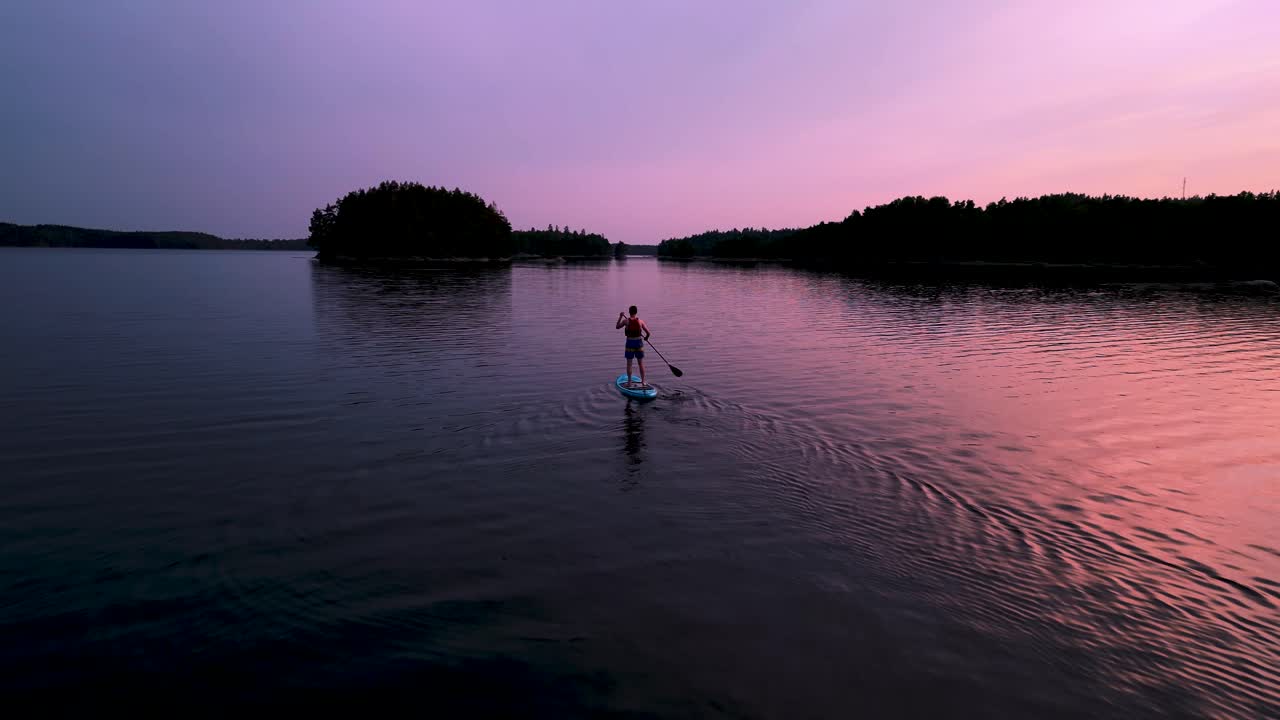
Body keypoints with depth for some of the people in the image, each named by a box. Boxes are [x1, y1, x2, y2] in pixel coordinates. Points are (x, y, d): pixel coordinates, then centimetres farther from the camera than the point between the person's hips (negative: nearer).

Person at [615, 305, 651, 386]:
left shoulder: (626, 321, -9)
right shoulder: (640, 321, -6)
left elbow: (617, 327, 8)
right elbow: (648, 332, -4)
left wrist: (620, 317, 16)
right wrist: (646, 337, 18)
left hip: (630, 343, -1)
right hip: (639, 342, 1)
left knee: (629, 363, 9)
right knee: (641, 363, 12)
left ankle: (629, 381, 12)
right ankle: (643, 381, 17)